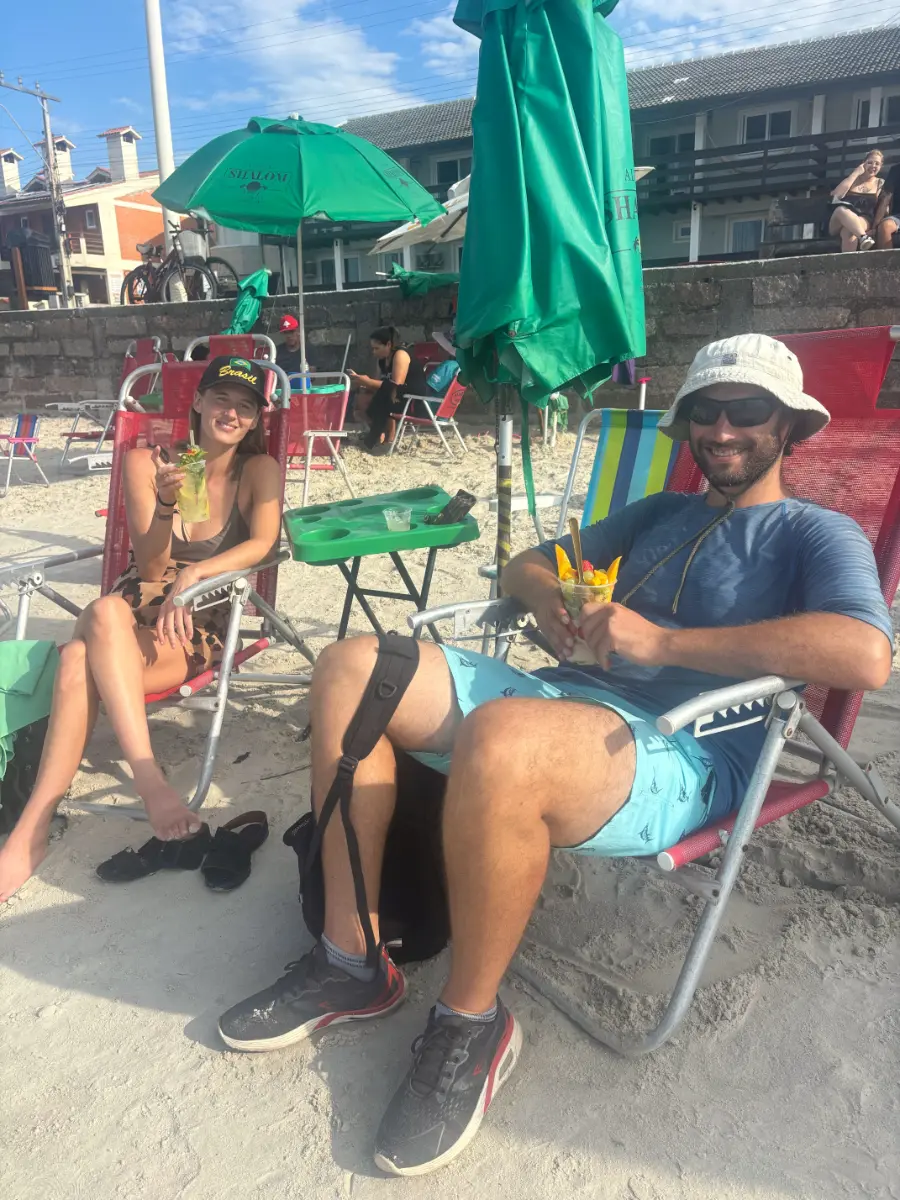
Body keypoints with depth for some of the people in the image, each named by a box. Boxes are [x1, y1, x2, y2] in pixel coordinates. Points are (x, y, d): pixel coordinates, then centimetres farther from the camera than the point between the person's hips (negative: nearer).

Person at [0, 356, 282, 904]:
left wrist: (193, 574, -29)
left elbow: (262, 542, -17)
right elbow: (150, 568, -1)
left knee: (79, 662, -30)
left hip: (201, 625, -2)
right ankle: (149, 778, -43)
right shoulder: (146, 462, 4)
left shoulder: (259, 470, 1)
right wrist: (165, 503, -20)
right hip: (140, 607, 2)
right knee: (105, 612, -36)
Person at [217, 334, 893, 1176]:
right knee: (351, 668, -6)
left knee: (498, 739, -39)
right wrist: (546, 592, 1)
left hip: (685, 759, -7)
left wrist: (662, 640, -17)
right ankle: (349, 961, -1)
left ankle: (472, 1023, -10)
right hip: (562, 694, 8)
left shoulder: (819, 535, 6)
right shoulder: (658, 514, 26)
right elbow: (529, 563, 27)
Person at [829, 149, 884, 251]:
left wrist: (875, 227, -12)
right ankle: (863, 237, -56)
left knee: (848, 232, -39)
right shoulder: (852, 178, 20)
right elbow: (837, 195, -1)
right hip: (840, 224, 1)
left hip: (864, 220, -1)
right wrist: (856, 173, 4)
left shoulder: (880, 183, 17)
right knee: (841, 209, -36)